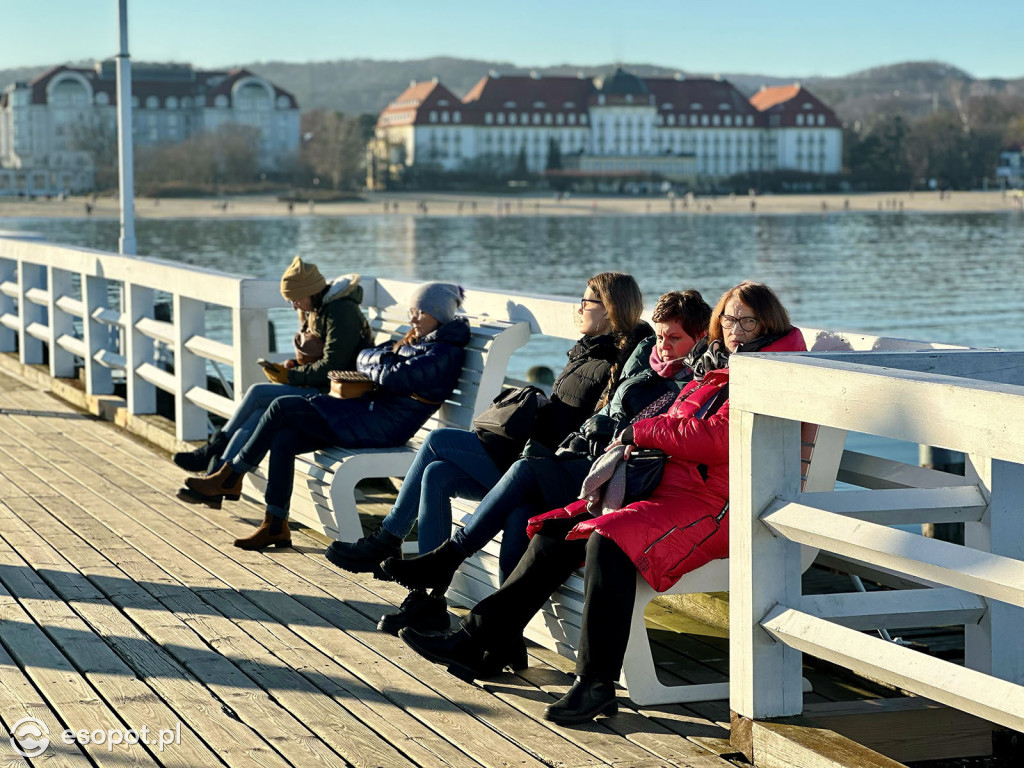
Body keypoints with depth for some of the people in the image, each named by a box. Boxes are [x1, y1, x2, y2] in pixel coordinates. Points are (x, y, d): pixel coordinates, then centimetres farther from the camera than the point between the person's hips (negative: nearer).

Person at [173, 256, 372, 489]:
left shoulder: (341, 312, -16)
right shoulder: (314, 310, 16)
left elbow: (332, 366, -22)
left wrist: (290, 376, -14)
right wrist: (289, 367, 2)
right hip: (317, 388, 9)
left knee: (257, 393, -17)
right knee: (259, 415, -13)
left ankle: (215, 449, -2)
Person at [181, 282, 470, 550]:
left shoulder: (445, 353, -11)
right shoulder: (417, 341, 20)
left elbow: (394, 378, -21)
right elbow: (364, 358, 21)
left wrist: (373, 362, -1)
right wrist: (379, 357, -2)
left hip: (382, 426, -10)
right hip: (370, 412, 10)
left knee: (282, 407, -12)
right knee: (282, 441, -5)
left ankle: (230, 479, 1)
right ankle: (275, 527, 0)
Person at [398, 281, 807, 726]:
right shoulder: (713, 368, 23)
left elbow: (715, 440, -19)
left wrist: (640, 432, -7)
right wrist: (630, 449, 6)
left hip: (715, 506, -9)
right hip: (666, 489, 9)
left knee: (610, 538, -33)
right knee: (556, 532, -1)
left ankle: (597, 683, -30)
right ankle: (479, 641, 1)